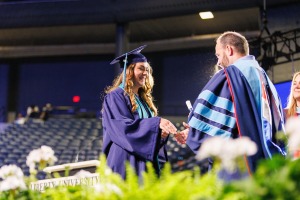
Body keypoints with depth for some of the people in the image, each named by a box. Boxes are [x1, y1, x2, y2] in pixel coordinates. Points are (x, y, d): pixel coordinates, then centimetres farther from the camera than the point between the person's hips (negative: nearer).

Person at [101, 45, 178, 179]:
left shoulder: (144, 99, 17)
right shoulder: (115, 97, -6)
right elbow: (124, 126, -20)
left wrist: (161, 133, -3)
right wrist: (157, 123, -27)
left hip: (146, 162, 7)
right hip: (125, 163, -7)